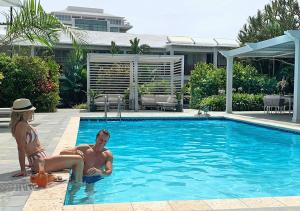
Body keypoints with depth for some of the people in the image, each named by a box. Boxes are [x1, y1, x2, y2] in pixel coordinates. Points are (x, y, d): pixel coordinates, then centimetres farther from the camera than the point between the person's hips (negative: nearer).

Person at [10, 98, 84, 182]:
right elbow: (21, 148, -20)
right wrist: (23, 170, -22)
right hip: (40, 163, -11)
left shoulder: (25, 124, 14)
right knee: (78, 160, -12)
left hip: (41, 161, 11)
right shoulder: (21, 125, -15)